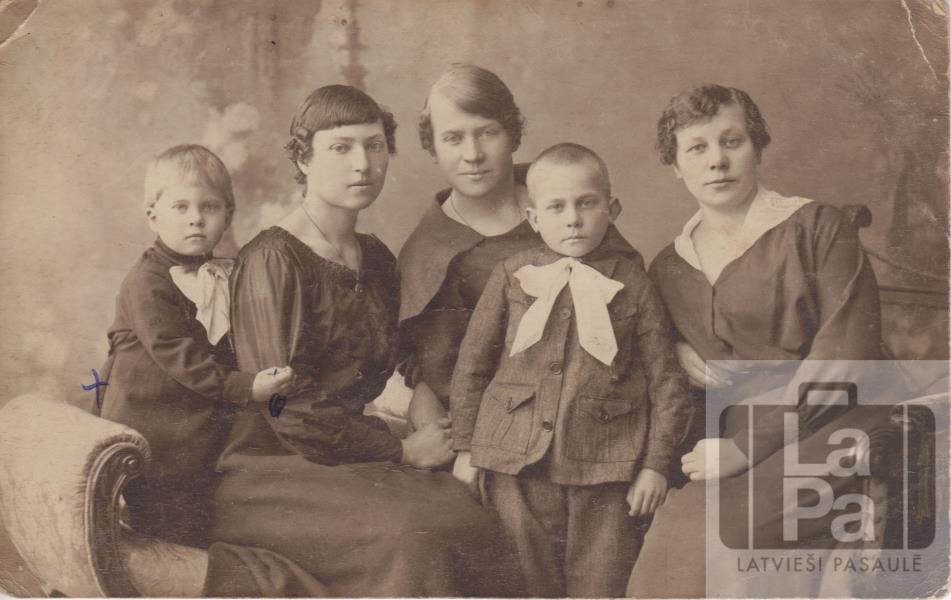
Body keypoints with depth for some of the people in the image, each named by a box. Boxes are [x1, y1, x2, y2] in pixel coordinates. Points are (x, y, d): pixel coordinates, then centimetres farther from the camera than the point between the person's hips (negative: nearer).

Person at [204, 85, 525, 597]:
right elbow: (289, 411, -15)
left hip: (349, 464, 7)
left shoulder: (377, 261, 13)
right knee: (412, 537, -31)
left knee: (472, 521, -21)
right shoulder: (271, 260, -11)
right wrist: (401, 449, -10)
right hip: (270, 472, -6)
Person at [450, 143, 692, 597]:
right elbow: (471, 365, 8)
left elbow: (666, 381, 4)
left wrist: (655, 464, 1)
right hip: (518, 461, 1)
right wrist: (465, 448, 6)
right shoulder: (510, 277, 4)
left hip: (605, 467, -1)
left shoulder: (633, 285, 1)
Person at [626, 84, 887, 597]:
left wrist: (749, 444, -15)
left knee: (708, 534, -29)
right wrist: (676, 352, 2)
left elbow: (846, 352, -11)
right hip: (734, 449, 5)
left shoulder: (817, 227, -3)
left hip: (829, 431, -4)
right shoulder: (668, 268, 11)